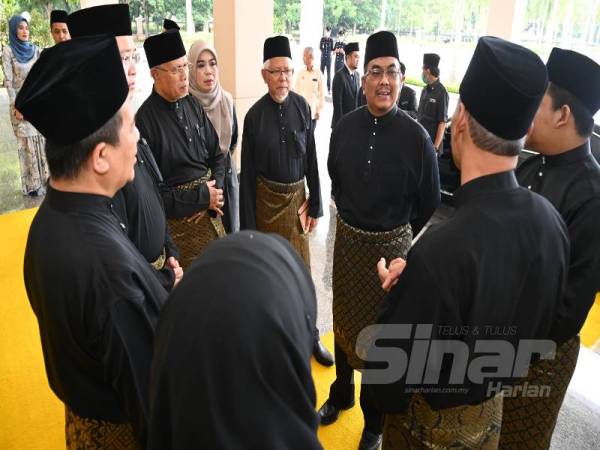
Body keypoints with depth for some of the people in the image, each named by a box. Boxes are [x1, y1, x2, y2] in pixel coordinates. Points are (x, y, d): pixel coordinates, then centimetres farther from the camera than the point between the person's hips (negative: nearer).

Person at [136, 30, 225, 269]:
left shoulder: (192, 104, 1)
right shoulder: (144, 121, -19)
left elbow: (217, 154, 9)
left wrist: (215, 192, -8)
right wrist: (201, 197, -17)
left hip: (210, 213, 6)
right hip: (179, 221, -6)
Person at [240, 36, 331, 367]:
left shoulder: (302, 107, -4)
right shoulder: (255, 115, -9)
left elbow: (311, 158, 2)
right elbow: (247, 172, -6)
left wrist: (315, 205, 2)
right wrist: (248, 225, -5)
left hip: (297, 197, 2)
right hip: (266, 198, -1)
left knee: (301, 266, 10)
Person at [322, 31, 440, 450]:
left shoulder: (416, 136, -17)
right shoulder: (345, 126, -6)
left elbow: (430, 202, -5)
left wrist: (398, 235, 6)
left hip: (390, 245, -3)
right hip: (347, 239, 4)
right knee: (344, 320, 20)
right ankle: (341, 394, 46)